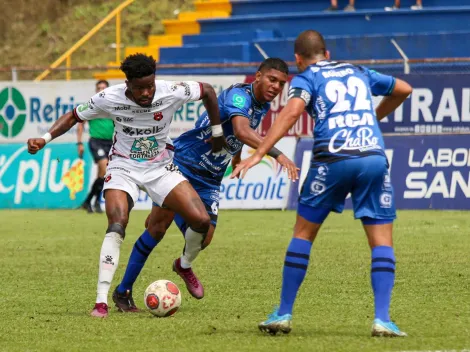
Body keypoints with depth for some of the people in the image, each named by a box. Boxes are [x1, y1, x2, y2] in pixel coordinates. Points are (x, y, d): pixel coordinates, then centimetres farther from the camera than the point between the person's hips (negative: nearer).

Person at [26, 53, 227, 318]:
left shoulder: (171, 92, -19)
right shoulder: (108, 99, -19)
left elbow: (208, 91, -1)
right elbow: (74, 117, -4)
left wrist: (217, 133, 5)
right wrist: (45, 138, -18)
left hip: (161, 168, 2)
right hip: (124, 168, -2)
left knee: (201, 221, -13)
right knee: (117, 225, -28)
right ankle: (101, 301, -27)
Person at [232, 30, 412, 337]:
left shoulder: (306, 78, 13)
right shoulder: (358, 73, 26)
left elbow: (293, 110, -8)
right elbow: (404, 90, 38)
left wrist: (258, 154, -13)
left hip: (333, 158, -2)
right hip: (374, 157, 2)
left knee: (303, 234, 13)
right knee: (382, 241, 7)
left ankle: (284, 314, 14)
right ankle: (382, 319, -6)